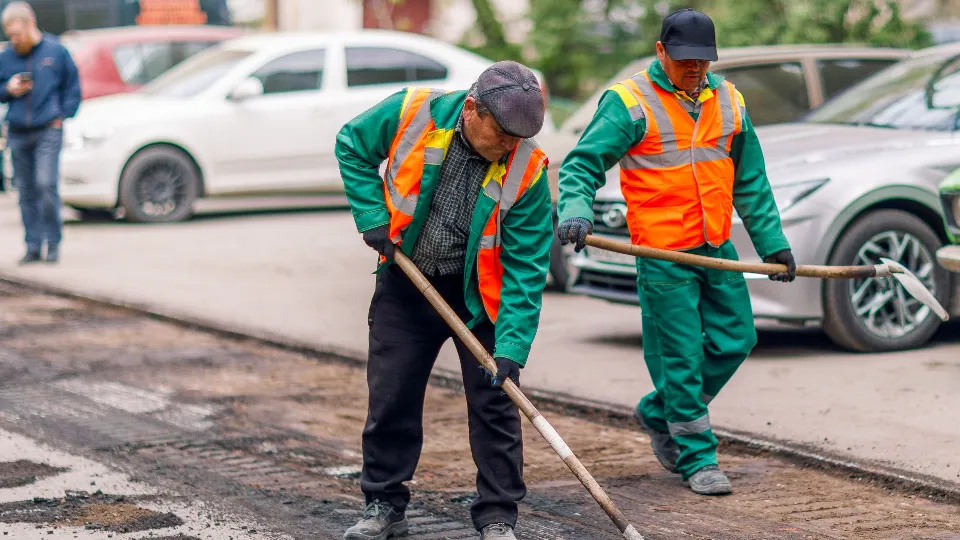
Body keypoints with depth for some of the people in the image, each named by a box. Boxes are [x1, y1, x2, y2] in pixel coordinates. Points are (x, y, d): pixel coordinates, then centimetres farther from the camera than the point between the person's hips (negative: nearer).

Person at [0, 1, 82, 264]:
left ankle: (53, 243, -6)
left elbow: (72, 87, 8)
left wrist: (62, 116, 0)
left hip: (48, 131, -3)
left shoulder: (56, 51, 0)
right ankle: (33, 245, 11)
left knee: (47, 184, -15)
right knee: (26, 190, 5)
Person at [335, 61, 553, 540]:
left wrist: (511, 348, -29)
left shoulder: (527, 169, -22)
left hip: (480, 292, -1)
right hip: (405, 282, 2)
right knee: (390, 396, 7)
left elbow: (526, 267, -21)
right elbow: (352, 145, 1)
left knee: (494, 401, -2)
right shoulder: (411, 114, -20)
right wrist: (373, 217, -9)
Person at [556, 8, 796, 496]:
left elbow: (750, 182, 18)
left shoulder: (728, 101, 10)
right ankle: (697, 460, 7)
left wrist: (772, 242, 17)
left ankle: (659, 413, 28)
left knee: (735, 341, 9)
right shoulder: (629, 103, -8)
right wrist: (574, 212, -30)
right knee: (682, 358, -4)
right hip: (664, 255, -6)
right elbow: (581, 164, -12)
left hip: (719, 249, 6)